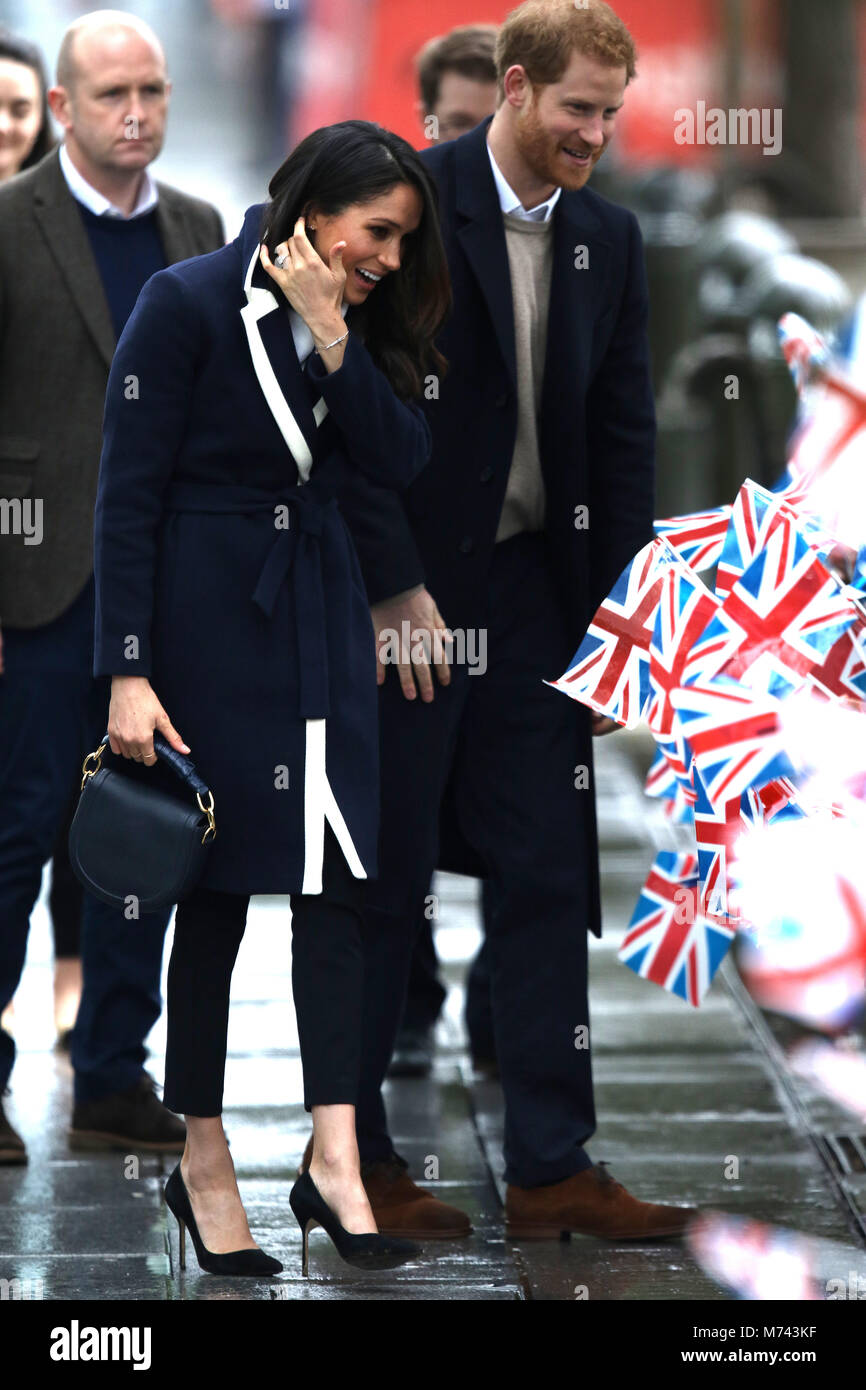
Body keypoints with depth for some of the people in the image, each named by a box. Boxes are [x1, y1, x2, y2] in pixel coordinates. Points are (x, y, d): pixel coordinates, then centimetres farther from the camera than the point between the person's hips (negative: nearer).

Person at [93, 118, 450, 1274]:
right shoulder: (189, 304, -12)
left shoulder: (357, 322, 7)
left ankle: (335, 1162, -5)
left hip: (320, 610, 6)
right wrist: (127, 671, -17)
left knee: (335, 877, -2)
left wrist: (335, 342, -17)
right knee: (218, 886, 1)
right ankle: (203, 1164, 12)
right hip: (207, 613, -6)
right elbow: (128, 495, -13)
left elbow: (401, 463, -5)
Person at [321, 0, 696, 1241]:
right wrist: (396, 588, -15)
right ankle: (354, 1160, 13)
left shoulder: (610, 240, 7)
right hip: (403, 589, -5)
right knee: (386, 877, 2)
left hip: (536, 588, 5)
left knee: (550, 876, 4)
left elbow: (625, 436, 10)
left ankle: (550, 1168, 9)